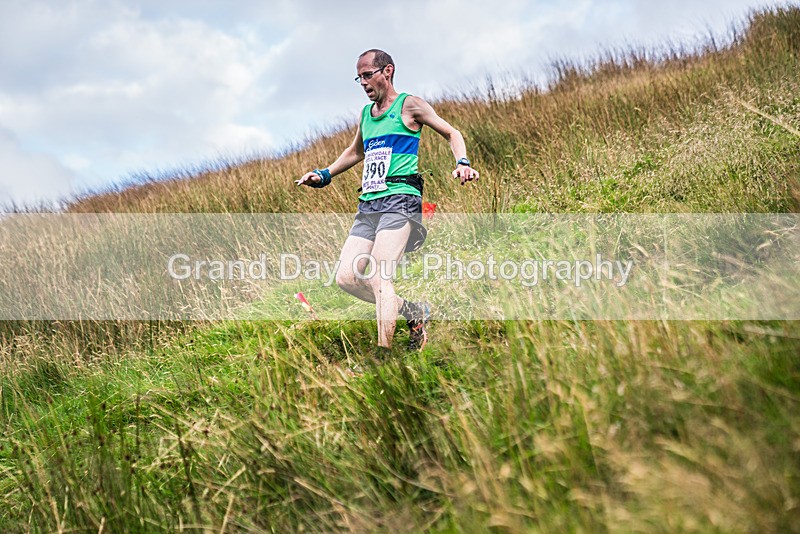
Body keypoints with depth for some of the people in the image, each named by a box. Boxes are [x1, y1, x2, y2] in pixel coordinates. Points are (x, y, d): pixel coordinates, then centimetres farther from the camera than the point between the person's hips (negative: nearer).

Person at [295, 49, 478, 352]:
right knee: (346, 278, -2)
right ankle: (413, 312, 12)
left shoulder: (409, 105, 2)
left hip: (399, 200, -8)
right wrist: (324, 176, 29)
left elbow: (451, 134, 3)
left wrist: (462, 163, -15)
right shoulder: (365, 114, 21)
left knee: (378, 278, -20)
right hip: (368, 205, 8)